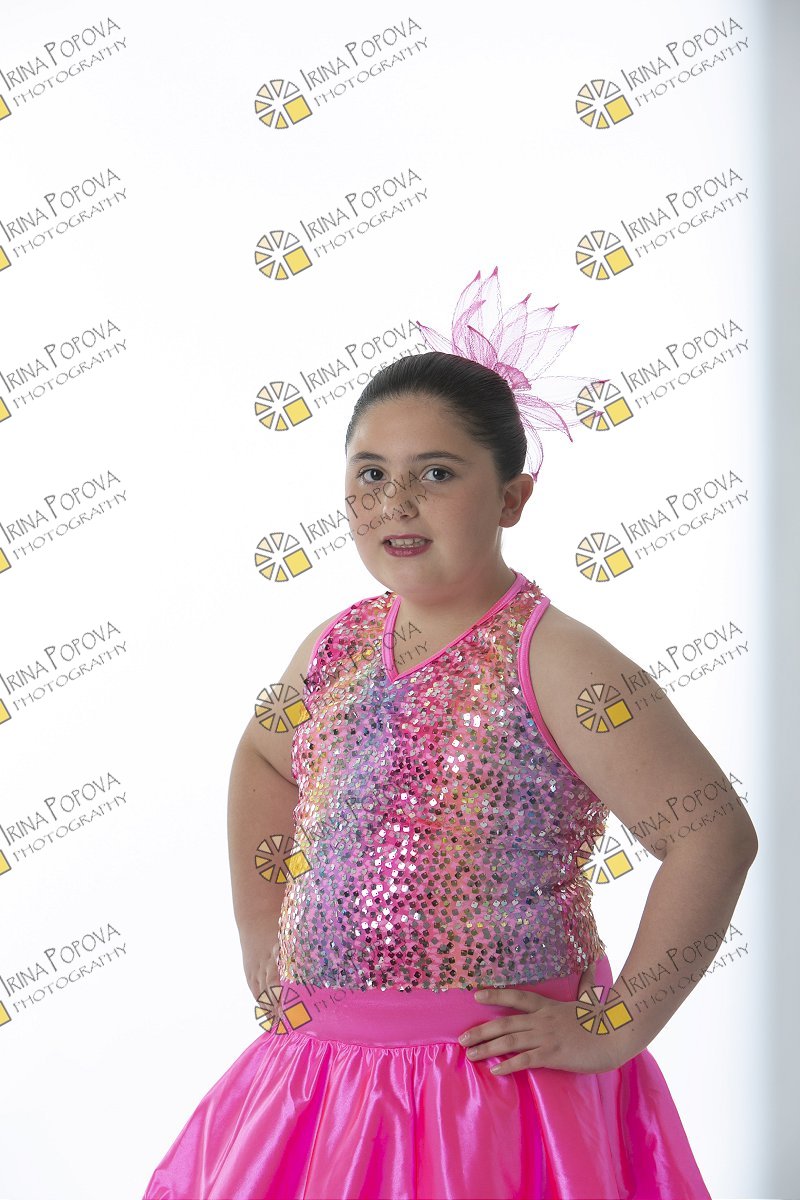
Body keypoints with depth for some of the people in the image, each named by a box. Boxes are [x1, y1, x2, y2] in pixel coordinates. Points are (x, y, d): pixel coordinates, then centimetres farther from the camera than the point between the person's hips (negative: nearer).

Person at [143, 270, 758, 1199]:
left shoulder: (552, 662, -15)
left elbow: (716, 836, -19)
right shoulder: (338, 648, 5)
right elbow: (263, 762, 24)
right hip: (320, 1076, 6)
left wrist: (613, 1030, -16)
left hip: (494, 1082, -6)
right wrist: (263, 946, 17)